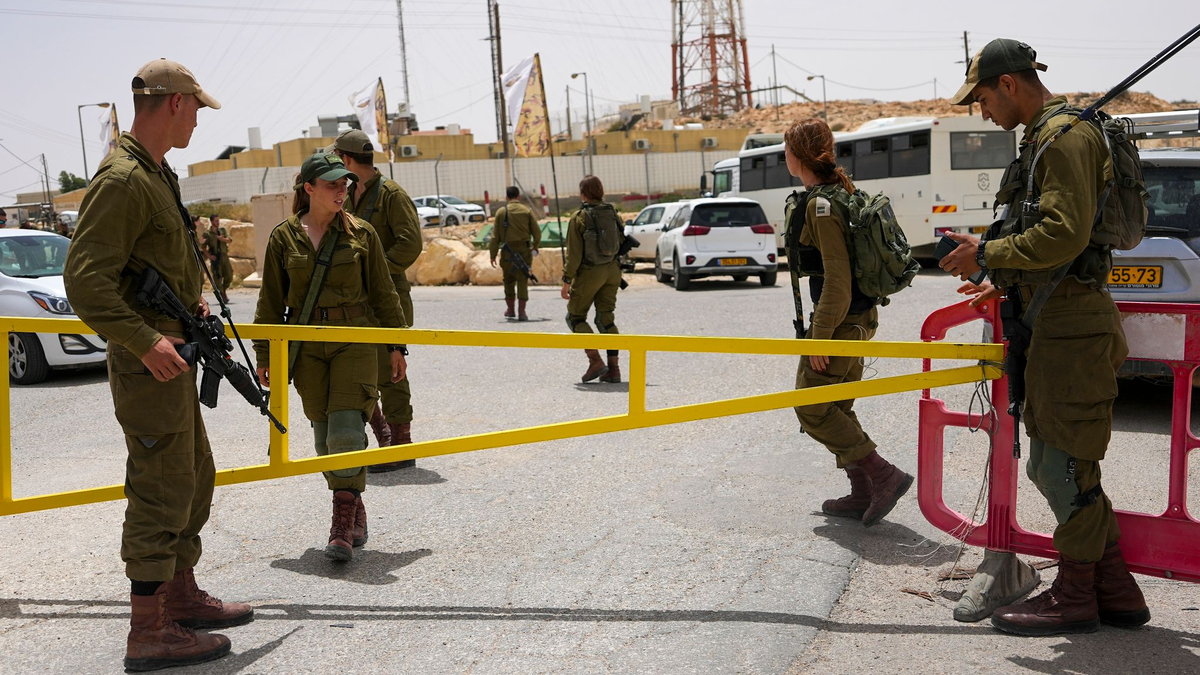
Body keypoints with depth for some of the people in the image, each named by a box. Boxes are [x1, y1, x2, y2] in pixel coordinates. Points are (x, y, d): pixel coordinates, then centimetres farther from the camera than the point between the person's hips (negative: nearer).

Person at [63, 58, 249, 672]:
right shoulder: (122, 179, -18)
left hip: (170, 355, 10)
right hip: (148, 363, -10)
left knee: (194, 478, 19)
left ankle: (181, 595, 32)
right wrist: (146, 341, -25)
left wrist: (188, 304, 14)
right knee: (162, 492, -4)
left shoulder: (156, 174, 15)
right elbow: (85, 280, -24)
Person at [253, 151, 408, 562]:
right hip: (306, 348, 2)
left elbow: (382, 293, 8)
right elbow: (271, 302, 10)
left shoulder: (361, 234, 2)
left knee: (347, 432, -13)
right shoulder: (283, 238, 4)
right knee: (324, 436, 6)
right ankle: (355, 517, 22)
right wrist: (265, 355, 8)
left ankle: (343, 527, -7)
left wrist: (396, 346, 7)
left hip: (354, 342, -2)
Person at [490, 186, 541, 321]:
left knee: (508, 279, 16)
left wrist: (493, 254, 2)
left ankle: (510, 309, 26)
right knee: (522, 280, 1)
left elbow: (495, 235, -1)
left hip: (508, 251, 1)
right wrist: (535, 247, 18)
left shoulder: (501, 211, 0)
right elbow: (537, 232, 1)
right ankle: (521, 311, -7)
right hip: (524, 249, -1)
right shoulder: (527, 211, 0)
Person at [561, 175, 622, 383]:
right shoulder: (612, 214, 5)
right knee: (606, 319, 10)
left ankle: (595, 361, -4)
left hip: (589, 272, -5)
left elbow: (574, 253, -14)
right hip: (611, 272, 5)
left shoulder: (579, 217, -11)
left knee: (575, 316, 9)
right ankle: (613, 368, 6)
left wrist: (567, 281, -10)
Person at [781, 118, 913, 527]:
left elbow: (838, 279, -23)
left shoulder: (820, 205, -19)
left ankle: (884, 476, -1)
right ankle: (862, 495, 21)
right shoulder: (842, 194, 11)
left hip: (842, 321, -10)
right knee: (836, 408, 16)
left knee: (811, 407, 0)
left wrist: (819, 336, -19)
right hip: (860, 317, 10)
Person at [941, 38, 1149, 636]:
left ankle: (1075, 597, 11)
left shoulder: (1064, 134, -13)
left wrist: (986, 255, -12)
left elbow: (1063, 235, -23)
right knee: (1059, 465, 14)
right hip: (1058, 322, 11)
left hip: (1073, 326, -11)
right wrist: (1004, 283, 17)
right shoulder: (1046, 136, 20)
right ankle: (1115, 592, 22)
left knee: (1062, 465, -2)